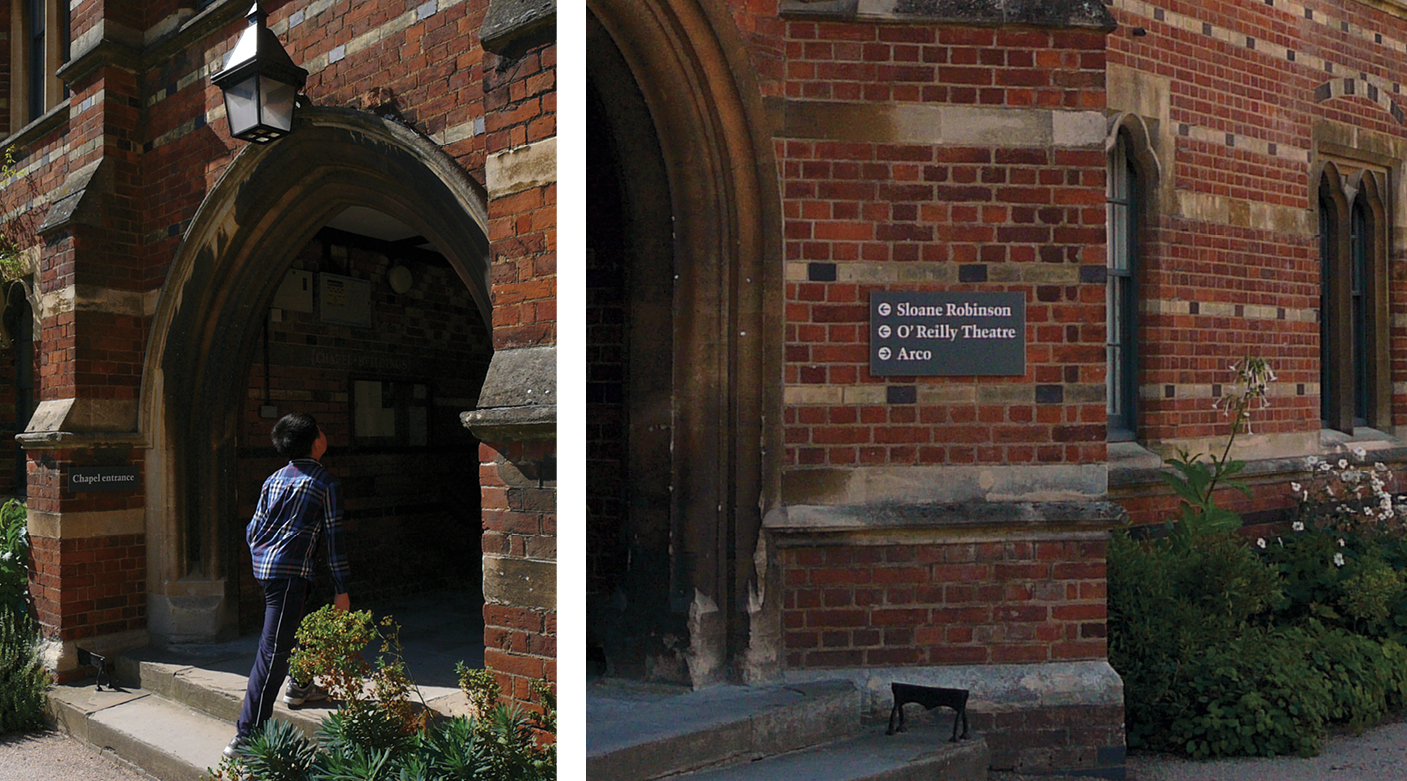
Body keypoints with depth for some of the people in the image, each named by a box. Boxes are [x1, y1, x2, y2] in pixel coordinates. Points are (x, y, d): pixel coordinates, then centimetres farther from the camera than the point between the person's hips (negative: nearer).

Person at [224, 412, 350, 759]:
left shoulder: (274, 479, 15)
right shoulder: (326, 483, -3)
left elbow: (253, 530, 16)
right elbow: (333, 536, -3)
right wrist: (341, 589, 1)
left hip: (262, 567, 8)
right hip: (291, 571, -8)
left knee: (300, 617, 32)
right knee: (273, 653, -9)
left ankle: (299, 685, 47)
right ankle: (246, 738, -12)